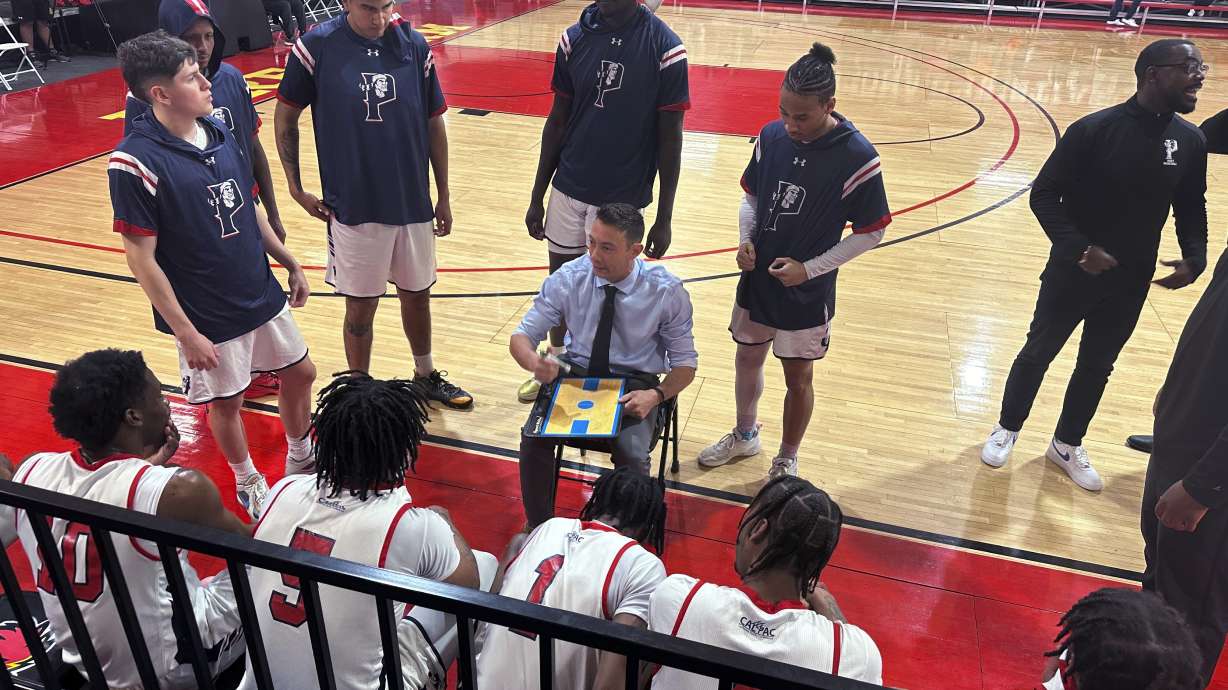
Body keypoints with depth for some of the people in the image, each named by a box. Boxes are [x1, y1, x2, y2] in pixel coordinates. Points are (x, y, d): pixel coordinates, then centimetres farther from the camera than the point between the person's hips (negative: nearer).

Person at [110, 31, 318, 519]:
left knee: (300, 372, 17)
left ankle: (300, 459, 43)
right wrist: (186, 333, -17)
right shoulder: (135, 163, -21)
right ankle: (248, 483, 39)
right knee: (226, 402, 13)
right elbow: (141, 258, -18)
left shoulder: (219, 133, -1)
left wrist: (289, 263, 14)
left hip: (263, 295, 6)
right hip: (208, 317, -6)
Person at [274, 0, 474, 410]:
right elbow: (285, 117, 1)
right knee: (360, 308, 8)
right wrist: (296, 188, -1)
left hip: (413, 203, 3)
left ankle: (426, 375, 40)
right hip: (353, 207, -3)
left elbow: (434, 124, 4)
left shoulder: (414, 45, -3)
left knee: (417, 295, 18)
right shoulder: (316, 47, -10)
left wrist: (443, 198, 7)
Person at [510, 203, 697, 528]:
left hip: (635, 385, -2)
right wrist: (535, 363, -29)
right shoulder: (568, 278, -9)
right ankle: (538, 528, 0)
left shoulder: (667, 291, -13)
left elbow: (685, 362, -4)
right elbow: (522, 335, -4)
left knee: (631, 455, -30)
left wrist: (656, 395, -26)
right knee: (534, 437, -25)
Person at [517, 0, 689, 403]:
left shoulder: (664, 48, -12)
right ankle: (555, 362, 39)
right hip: (569, 189, 4)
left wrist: (664, 218, -6)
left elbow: (669, 138, -7)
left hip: (623, 199, -3)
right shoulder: (575, 38, -1)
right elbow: (557, 120, 5)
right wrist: (537, 196, 7)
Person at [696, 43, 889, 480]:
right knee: (747, 359, 21)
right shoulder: (771, 136, -6)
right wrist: (745, 239, -7)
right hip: (756, 279, 4)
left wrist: (809, 268, -17)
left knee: (797, 379, 12)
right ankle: (744, 436, 47)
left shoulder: (856, 157, -19)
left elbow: (872, 232, -11)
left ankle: (786, 461, 35)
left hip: (807, 294, -4)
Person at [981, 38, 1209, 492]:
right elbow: (1043, 195, -15)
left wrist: (1194, 258, -7)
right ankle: (1007, 429, 34)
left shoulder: (1191, 141, -3)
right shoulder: (1094, 129, -19)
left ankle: (1066, 446, 37)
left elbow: (1191, 208, 9)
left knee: (1097, 367, 18)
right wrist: (1078, 248, -25)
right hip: (1073, 274, -5)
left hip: (1131, 284, 5)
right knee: (1038, 354, 11)